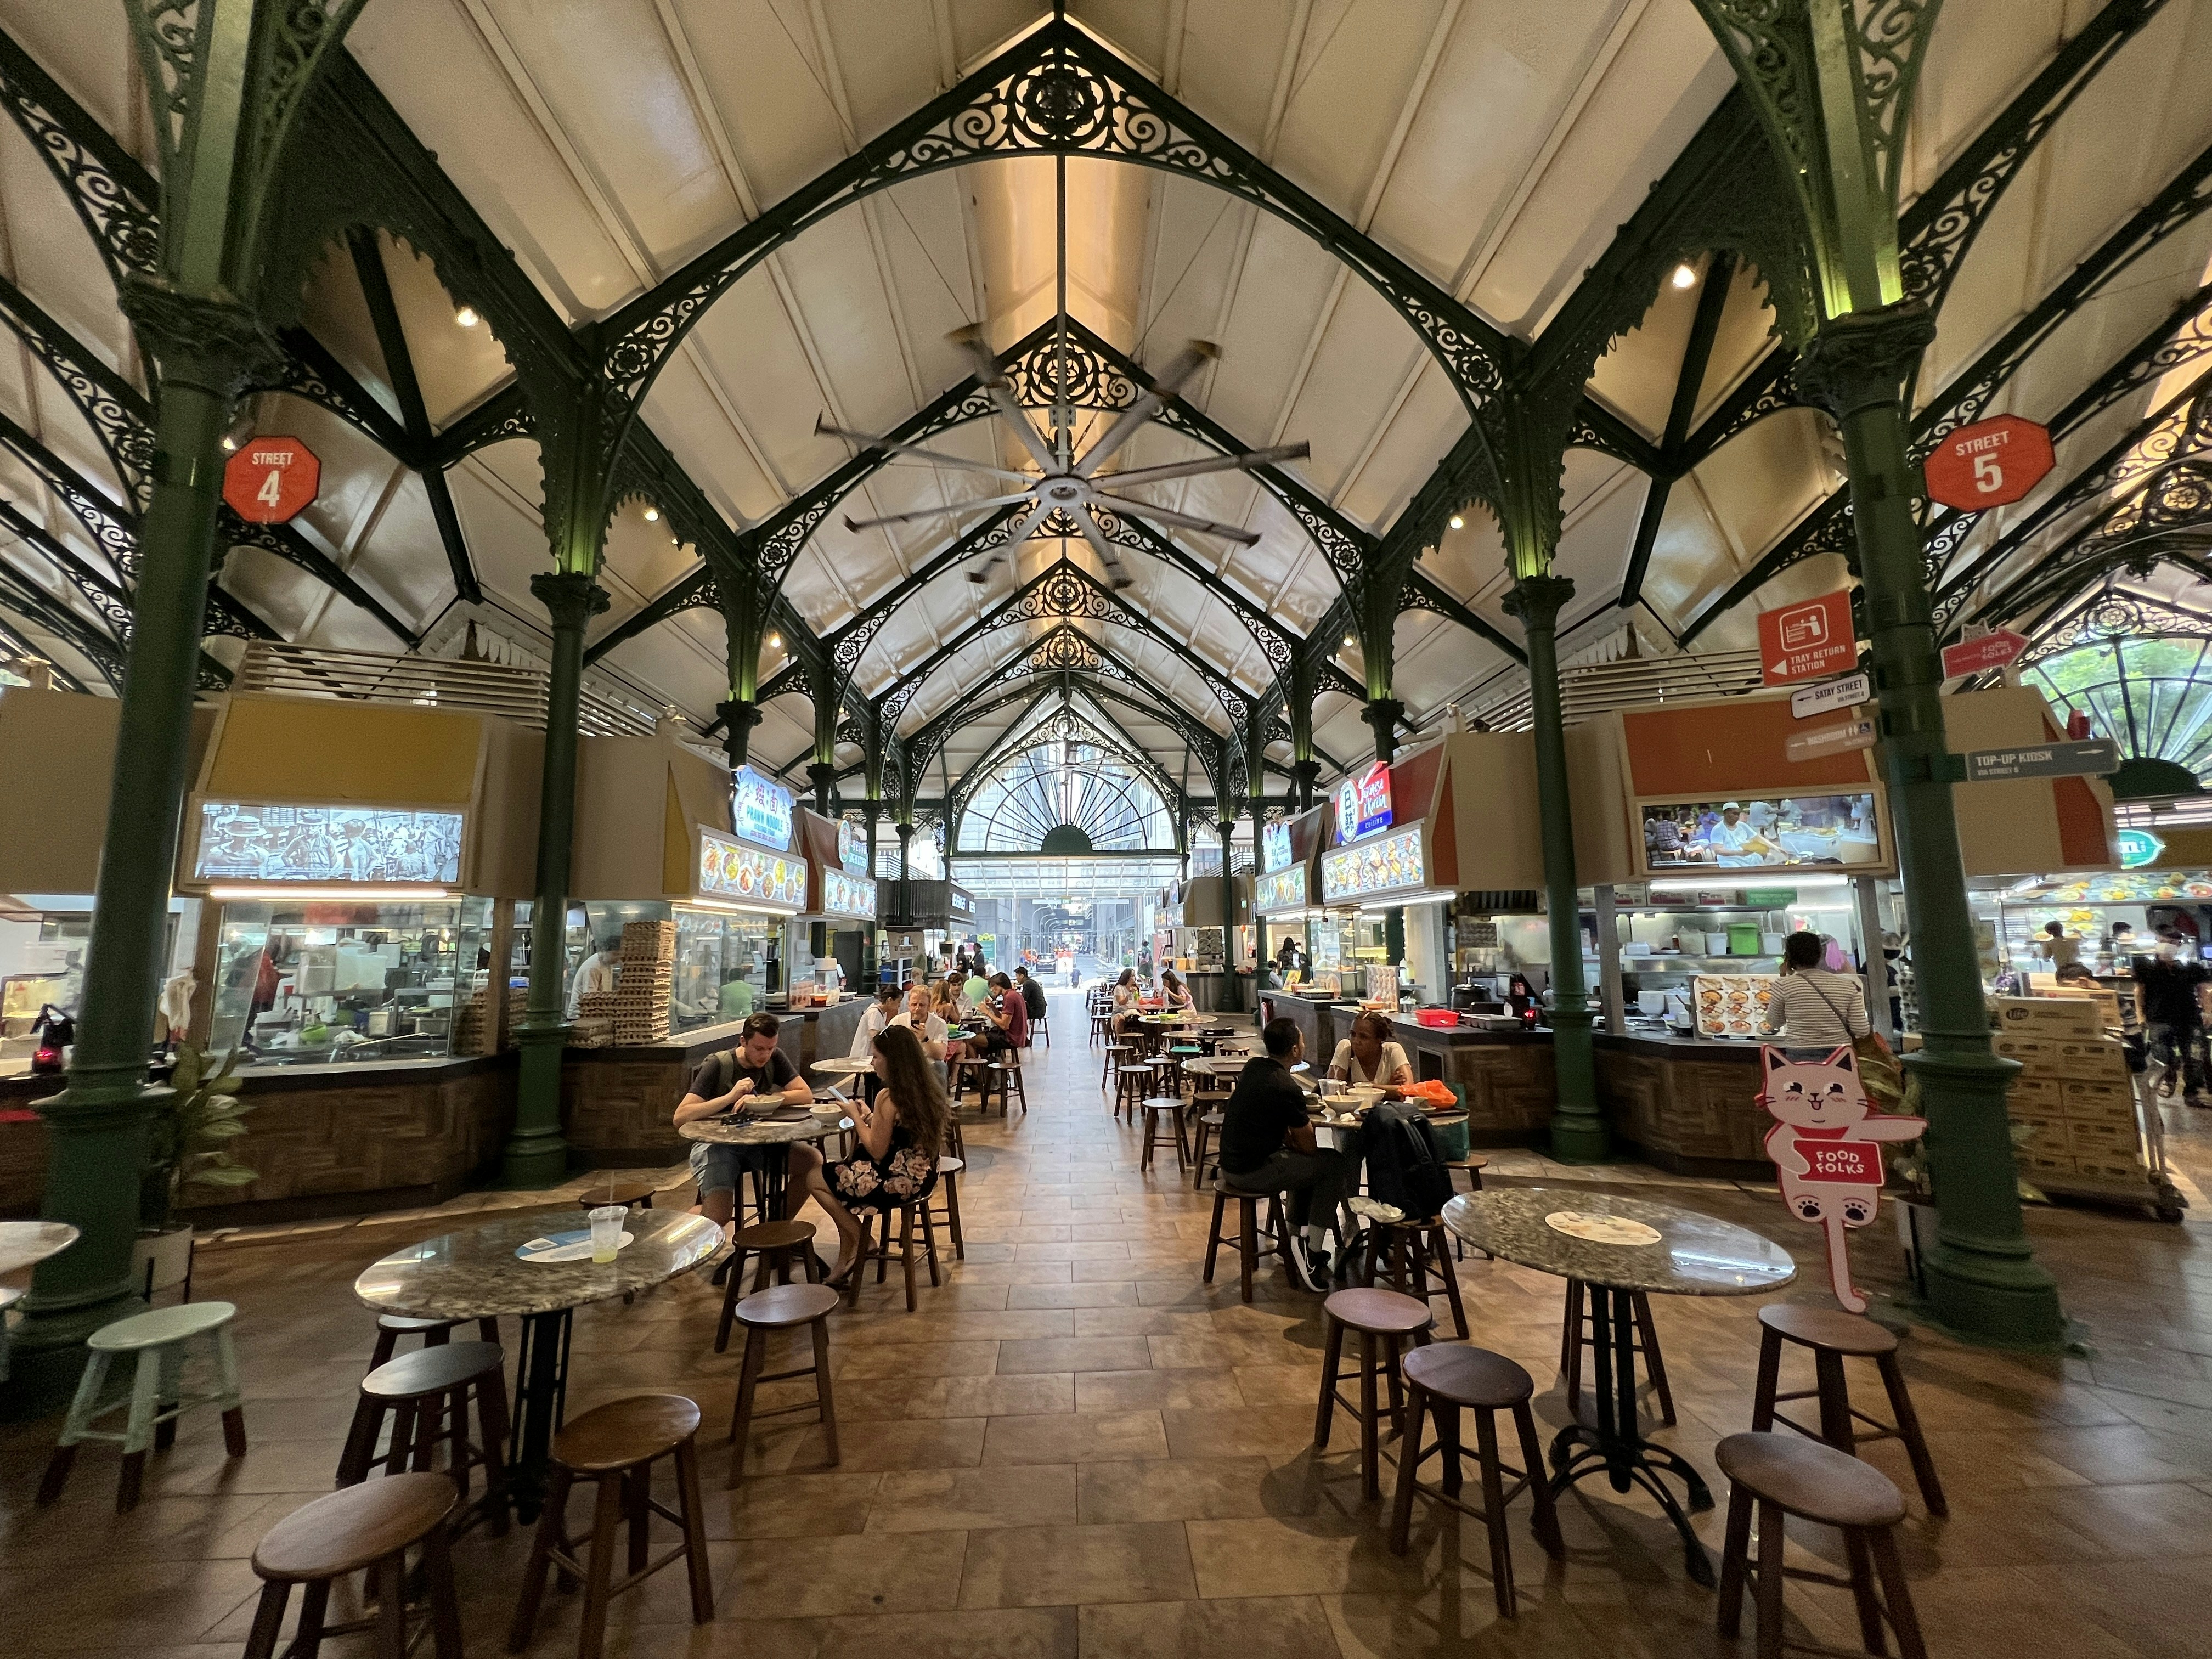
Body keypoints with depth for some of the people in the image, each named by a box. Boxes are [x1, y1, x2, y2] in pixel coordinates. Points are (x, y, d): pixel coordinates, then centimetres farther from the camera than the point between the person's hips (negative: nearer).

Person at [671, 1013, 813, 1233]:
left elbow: (806, 1095, -10)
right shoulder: (717, 1065, -13)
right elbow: (680, 1117, -20)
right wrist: (731, 1097, -30)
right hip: (716, 1142, -4)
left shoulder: (775, 1059, -2)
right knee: (719, 1215, -25)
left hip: (758, 1139, 4)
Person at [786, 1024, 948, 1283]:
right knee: (843, 1170, 25)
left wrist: (857, 1118, -6)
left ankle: (858, 1241, 18)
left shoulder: (887, 1097, -21)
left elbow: (877, 1151, -18)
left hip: (896, 1182, -9)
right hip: (921, 1176, 9)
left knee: (814, 1179, 9)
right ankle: (847, 1261, 26)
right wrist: (870, 1117, 11)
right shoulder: (927, 1090, 3)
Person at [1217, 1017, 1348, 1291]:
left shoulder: (1253, 1068, 6)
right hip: (1253, 1173, -9)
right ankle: (1312, 1250, 4)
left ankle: (1297, 1237, 27)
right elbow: (1308, 1146, -9)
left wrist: (1291, 1136, 6)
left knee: (1306, 1162, 27)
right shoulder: (1287, 1088, -20)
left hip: (1231, 1164, 9)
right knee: (1337, 1164, -1)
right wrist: (1304, 1128, 11)